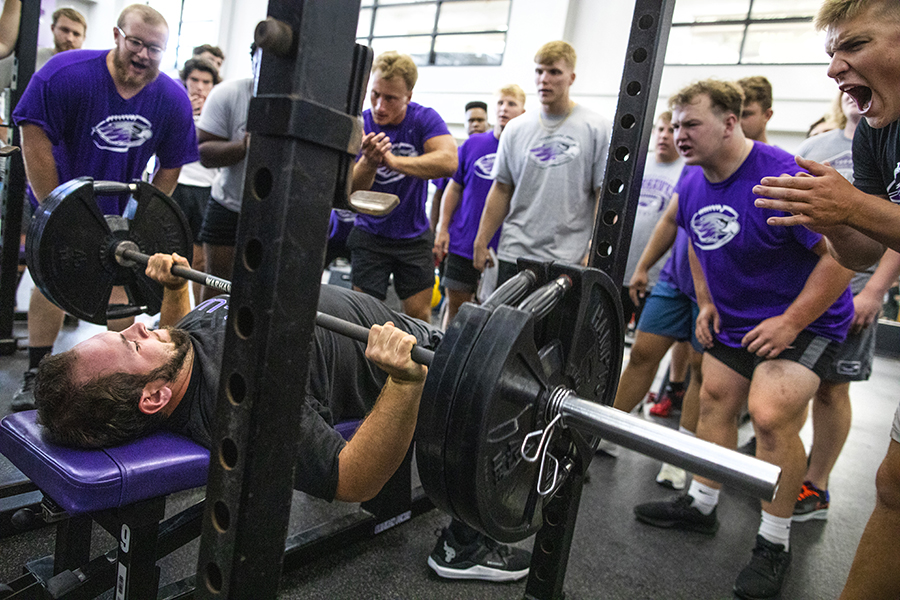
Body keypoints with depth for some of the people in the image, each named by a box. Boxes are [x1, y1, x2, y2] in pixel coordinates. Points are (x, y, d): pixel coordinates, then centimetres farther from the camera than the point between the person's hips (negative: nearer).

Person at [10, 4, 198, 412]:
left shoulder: (174, 99, -15)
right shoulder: (64, 74, -23)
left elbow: (170, 168, -4)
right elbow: (35, 141, -19)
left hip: (118, 209, 2)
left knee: (120, 281, 0)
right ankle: (35, 375, 8)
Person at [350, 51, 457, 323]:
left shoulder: (424, 118, -9)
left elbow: (448, 162, -28)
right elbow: (351, 191, -16)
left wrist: (392, 160, -38)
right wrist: (369, 162, -37)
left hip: (415, 236, 1)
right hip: (370, 236, 0)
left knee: (419, 317, 6)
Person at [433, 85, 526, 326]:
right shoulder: (473, 143, 6)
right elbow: (454, 188, 11)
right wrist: (443, 228, 4)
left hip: (502, 250, -2)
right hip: (462, 243, 2)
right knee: (455, 305, 10)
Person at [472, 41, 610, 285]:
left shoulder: (597, 129, 0)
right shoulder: (516, 129, 11)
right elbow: (501, 189, 14)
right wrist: (480, 243, 10)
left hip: (568, 261, -3)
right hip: (514, 255, 3)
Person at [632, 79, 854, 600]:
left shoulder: (784, 177, -25)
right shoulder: (692, 184, -2)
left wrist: (791, 322, -23)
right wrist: (706, 302, 7)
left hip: (804, 319, -7)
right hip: (734, 320, 8)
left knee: (770, 414, -18)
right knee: (715, 400, 10)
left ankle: (775, 543, 2)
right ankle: (700, 505, 28)